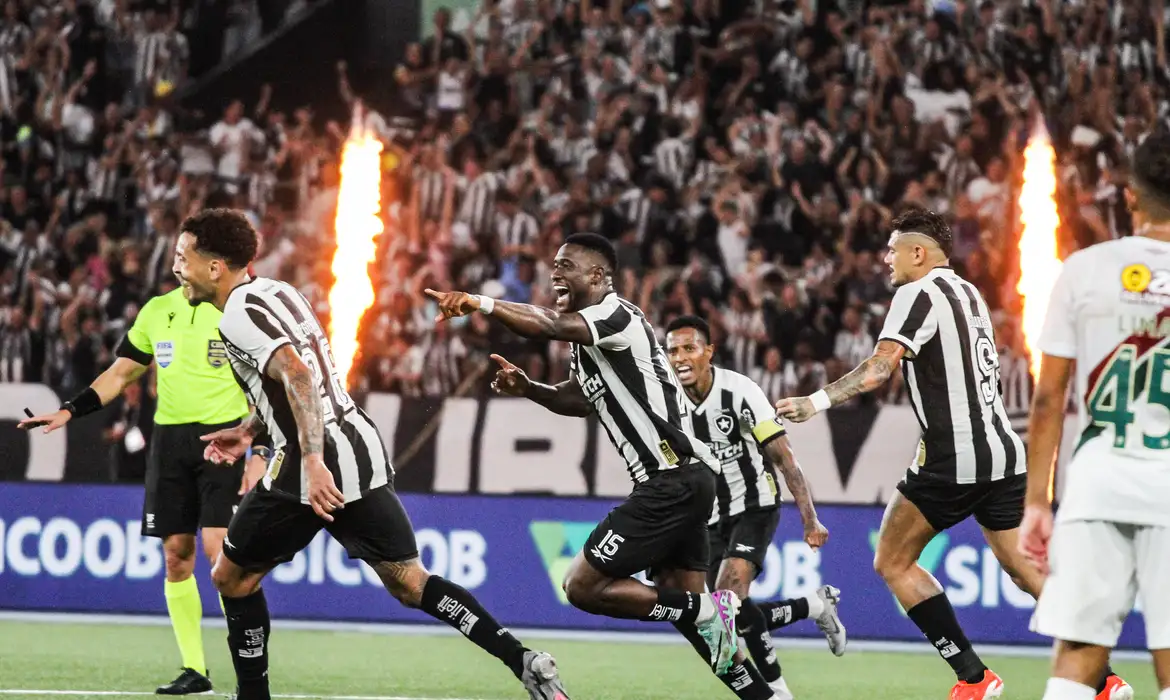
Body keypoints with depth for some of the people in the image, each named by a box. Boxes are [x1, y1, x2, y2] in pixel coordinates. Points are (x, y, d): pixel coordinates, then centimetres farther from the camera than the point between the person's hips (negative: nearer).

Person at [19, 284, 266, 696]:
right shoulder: (156, 311, 10)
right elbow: (120, 374, 18)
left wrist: (259, 454, -11)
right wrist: (70, 411, 6)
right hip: (169, 437, 5)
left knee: (218, 547, -16)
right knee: (176, 555, 2)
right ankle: (194, 670, 9)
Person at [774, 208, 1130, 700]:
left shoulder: (918, 294, -9)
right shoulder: (969, 293, 16)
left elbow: (880, 368, -22)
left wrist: (816, 402, -27)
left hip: (954, 462, -8)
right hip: (1004, 454, 8)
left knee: (893, 563, 4)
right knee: (1027, 571, 14)